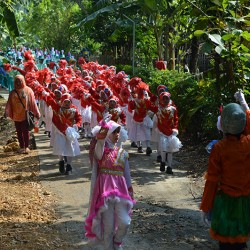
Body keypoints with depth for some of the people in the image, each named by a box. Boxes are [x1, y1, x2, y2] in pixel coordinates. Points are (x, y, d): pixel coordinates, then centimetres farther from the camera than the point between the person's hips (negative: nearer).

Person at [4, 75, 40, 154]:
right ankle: (21, 147, 18)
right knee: (19, 132, 9)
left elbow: (33, 102, -3)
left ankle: (26, 147, 12)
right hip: (16, 115, 3)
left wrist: (36, 113, -4)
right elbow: (9, 103, -1)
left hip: (25, 115, -3)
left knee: (25, 131, 0)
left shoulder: (28, 90, -1)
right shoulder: (13, 92, 7)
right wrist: (6, 111, -17)